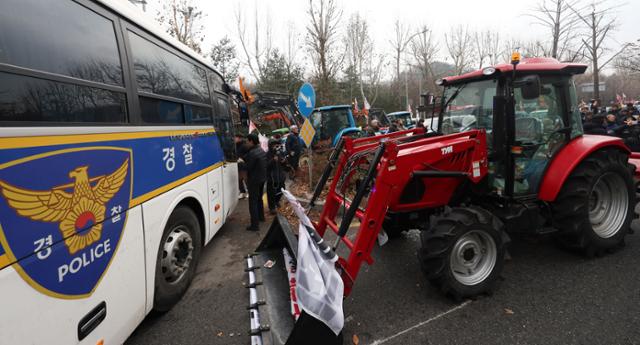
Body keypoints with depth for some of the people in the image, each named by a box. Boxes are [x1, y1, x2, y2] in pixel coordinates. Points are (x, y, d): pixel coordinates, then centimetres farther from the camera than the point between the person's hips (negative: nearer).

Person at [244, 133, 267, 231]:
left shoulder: (252, 153, -23)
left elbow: (248, 167, -23)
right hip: (262, 178, 10)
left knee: (253, 201, -5)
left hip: (254, 180, -9)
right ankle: (261, 217, 41)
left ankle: (255, 225, -4)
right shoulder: (261, 151, 8)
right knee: (259, 198, 25)